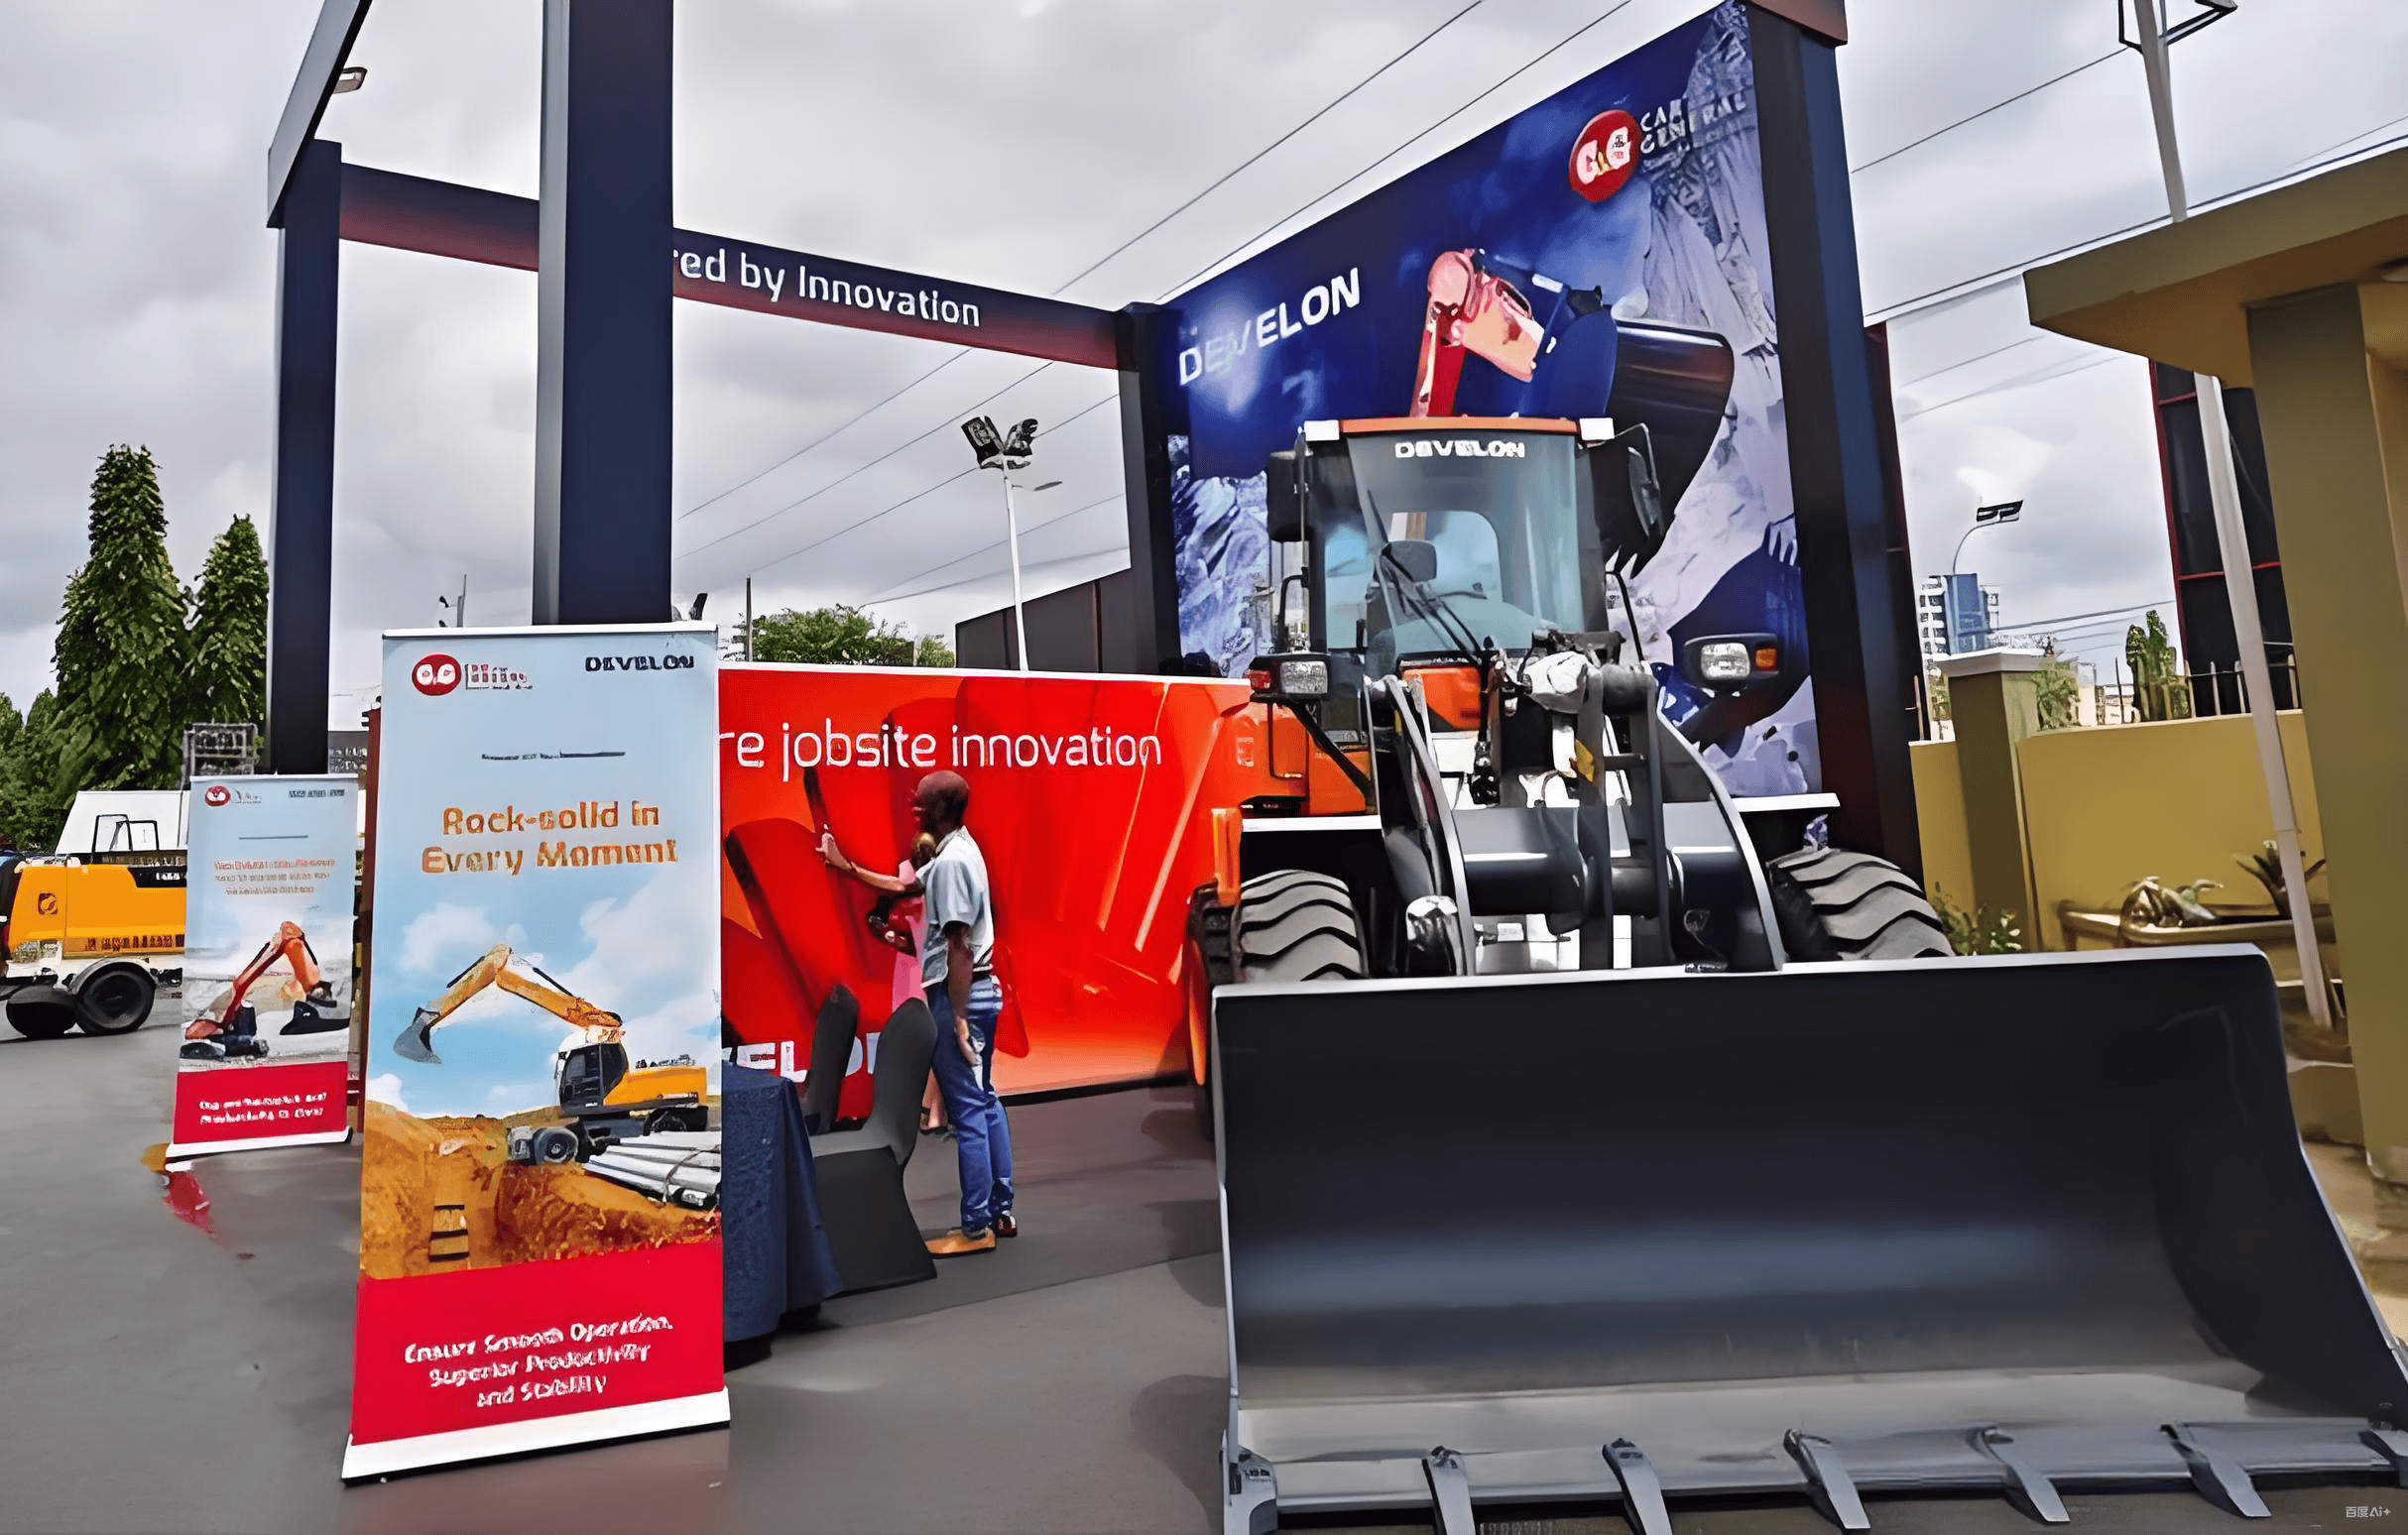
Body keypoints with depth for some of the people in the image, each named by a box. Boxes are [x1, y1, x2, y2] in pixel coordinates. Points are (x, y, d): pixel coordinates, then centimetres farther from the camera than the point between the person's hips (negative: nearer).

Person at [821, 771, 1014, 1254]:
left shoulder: (951, 861, -17)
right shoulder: (959, 850, 14)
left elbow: (959, 945, -21)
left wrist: (958, 1018, -21)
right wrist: (847, 867, 29)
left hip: (958, 996, -10)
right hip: (982, 992, 10)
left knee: (967, 1110, -4)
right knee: (984, 1101, 15)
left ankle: (976, 1228, 3)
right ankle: (1001, 1211, 22)